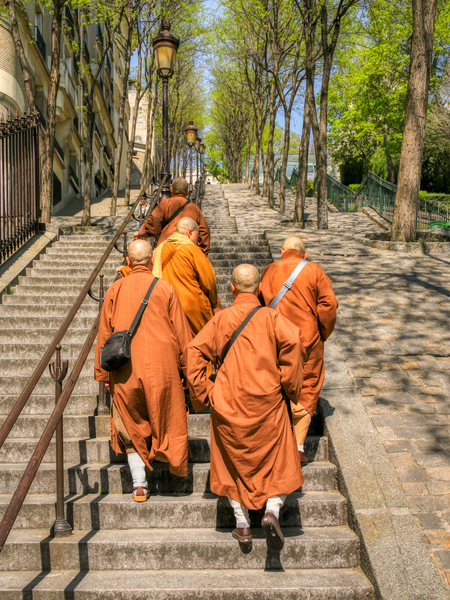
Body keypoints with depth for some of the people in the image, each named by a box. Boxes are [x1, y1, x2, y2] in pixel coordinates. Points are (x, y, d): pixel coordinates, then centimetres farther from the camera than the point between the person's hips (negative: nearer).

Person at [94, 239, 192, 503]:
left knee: (131, 427, 14)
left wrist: (103, 373, 14)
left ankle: (139, 484, 12)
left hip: (125, 370, 2)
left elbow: (104, 333, 6)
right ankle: (176, 467, 25)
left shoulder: (115, 290, 3)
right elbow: (181, 332, 0)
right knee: (168, 419, 16)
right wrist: (188, 368, 9)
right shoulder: (164, 288, -2)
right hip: (161, 366, -1)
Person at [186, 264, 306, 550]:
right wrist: (290, 387, -8)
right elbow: (293, 341, -19)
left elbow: (195, 352, -8)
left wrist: (203, 394, -1)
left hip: (229, 406, 1)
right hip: (267, 404, -1)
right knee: (279, 463, 13)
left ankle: (243, 524, 18)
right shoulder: (271, 317, -2)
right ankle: (272, 510, -8)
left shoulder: (220, 319, 2)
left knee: (235, 464, 18)